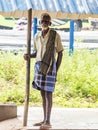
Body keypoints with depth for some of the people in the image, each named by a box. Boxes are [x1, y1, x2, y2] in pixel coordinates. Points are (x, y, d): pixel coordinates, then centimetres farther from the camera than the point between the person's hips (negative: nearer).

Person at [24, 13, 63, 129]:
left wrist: (56, 71, -8)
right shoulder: (37, 36, 10)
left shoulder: (55, 35, -6)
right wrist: (29, 56, -3)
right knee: (43, 94, 9)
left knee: (48, 93, -9)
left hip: (50, 67, -6)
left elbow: (60, 53, -2)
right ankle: (44, 120, 15)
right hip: (39, 66, 6)